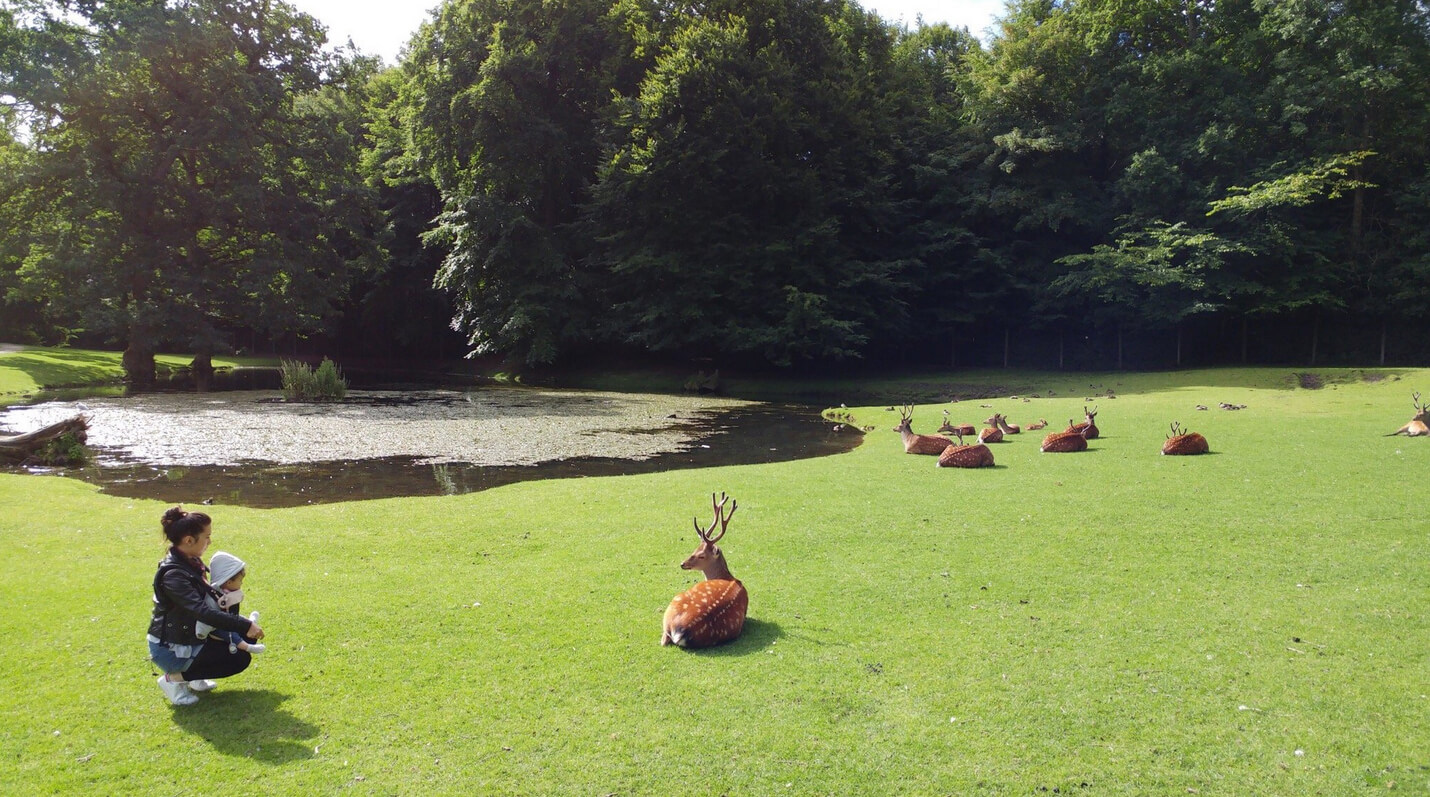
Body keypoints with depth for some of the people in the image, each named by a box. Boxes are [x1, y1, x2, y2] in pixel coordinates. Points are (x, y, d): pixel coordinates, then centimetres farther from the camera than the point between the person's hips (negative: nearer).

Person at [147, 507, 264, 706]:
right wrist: (244, 625, -37)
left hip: (190, 635, 9)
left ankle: (193, 678, 14)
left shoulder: (191, 562, 1)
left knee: (245, 639, 9)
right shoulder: (172, 574, -27)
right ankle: (175, 678, -2)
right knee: (240, 659, -10)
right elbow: (202, 610, -36)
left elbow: (205, 597, 10)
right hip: (169, 648, -9)